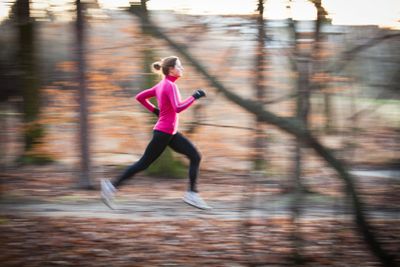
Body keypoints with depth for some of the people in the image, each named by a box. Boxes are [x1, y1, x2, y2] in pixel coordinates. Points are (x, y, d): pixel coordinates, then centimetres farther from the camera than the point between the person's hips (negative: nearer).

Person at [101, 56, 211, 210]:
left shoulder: (161, 85, 10)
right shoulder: (170, 85, -17)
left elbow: (140, 97, 16)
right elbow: (178, 108, -29)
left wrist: (154, 110, 15)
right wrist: (194, 97, -21)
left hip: (170, 133, 10)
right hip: (163, 133, -10)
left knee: (195, 157, 2)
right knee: (144, 164, -1)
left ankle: (192, 194, -1)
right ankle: (112, 186, 7)